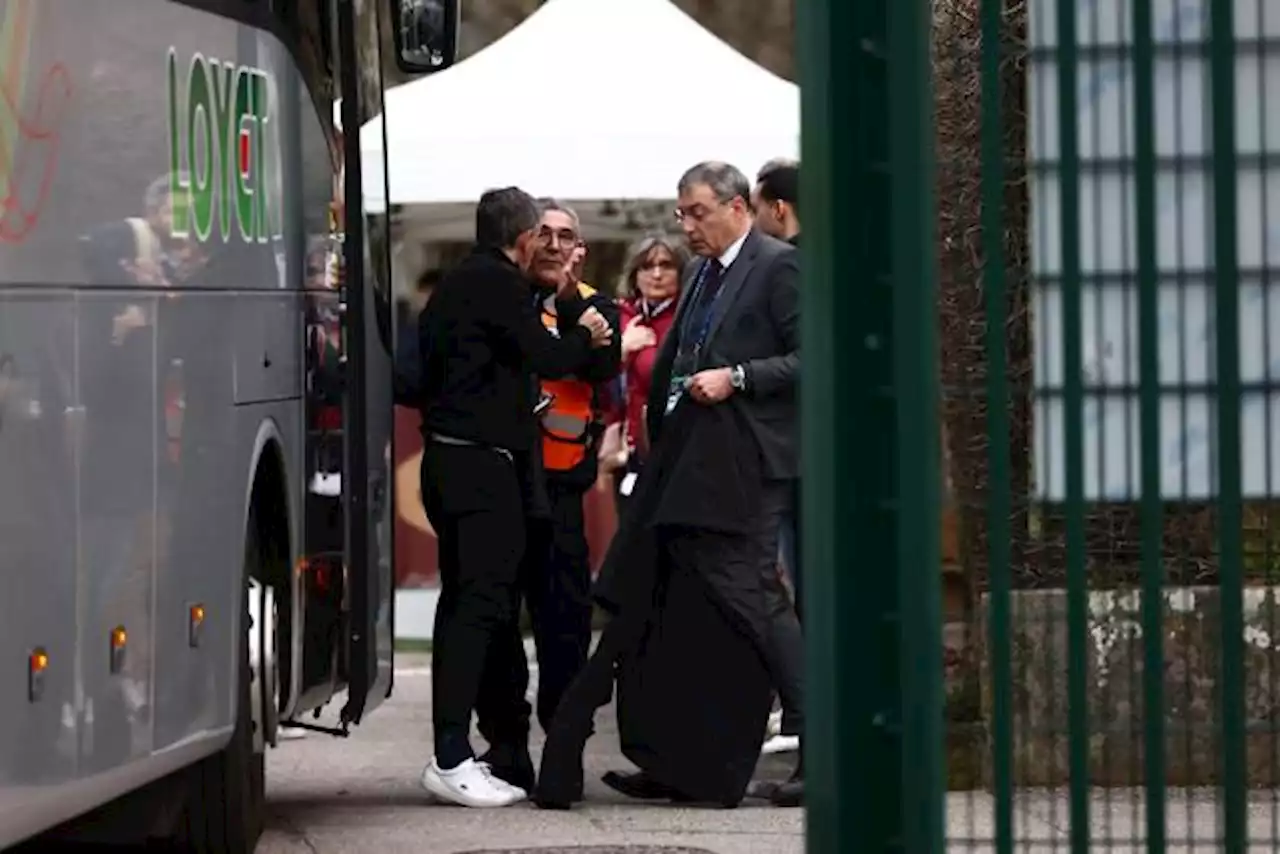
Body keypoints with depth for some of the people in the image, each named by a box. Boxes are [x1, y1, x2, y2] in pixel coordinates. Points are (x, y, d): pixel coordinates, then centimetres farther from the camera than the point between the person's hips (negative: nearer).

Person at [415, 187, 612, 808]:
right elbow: (547, 358, -15)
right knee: (481, 601, -12)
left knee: (463, 603, 12)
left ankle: (454, 755, 14)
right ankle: (451, 760, -17)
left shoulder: (454, 285, 18)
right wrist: (585, 336, 5)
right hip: (483, 462, -10)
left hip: (448, 456, 10)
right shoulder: (499, 284, -11)